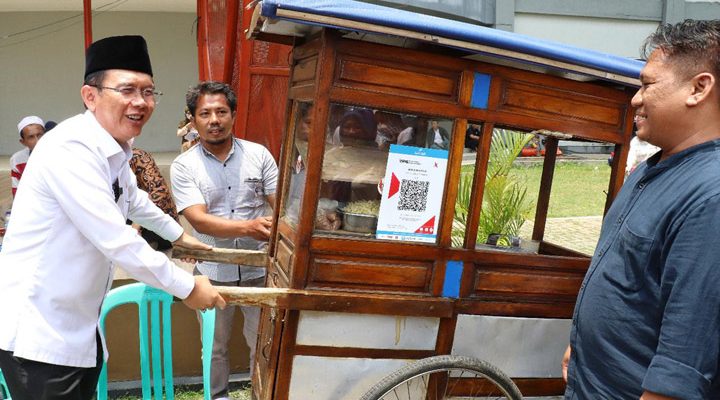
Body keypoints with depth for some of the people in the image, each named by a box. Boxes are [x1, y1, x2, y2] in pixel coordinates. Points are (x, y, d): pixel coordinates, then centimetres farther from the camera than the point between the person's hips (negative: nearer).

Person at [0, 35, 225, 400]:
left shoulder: (113, 149, 5)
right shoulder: (71, 149, -25)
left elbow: (134, 199, 25)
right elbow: (118, 243, -27)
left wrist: (179, 236, 37)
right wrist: (187, 288, -15)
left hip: (77, 323, 9)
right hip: (36, 329, -9)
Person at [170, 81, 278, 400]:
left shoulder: (259, 155, -4)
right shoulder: (183, 166, -8)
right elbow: (199, 220, -19)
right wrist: (249, 227, -35)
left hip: (259, 267, 1)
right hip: (213, 271, 0)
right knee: (215, 345, 19)